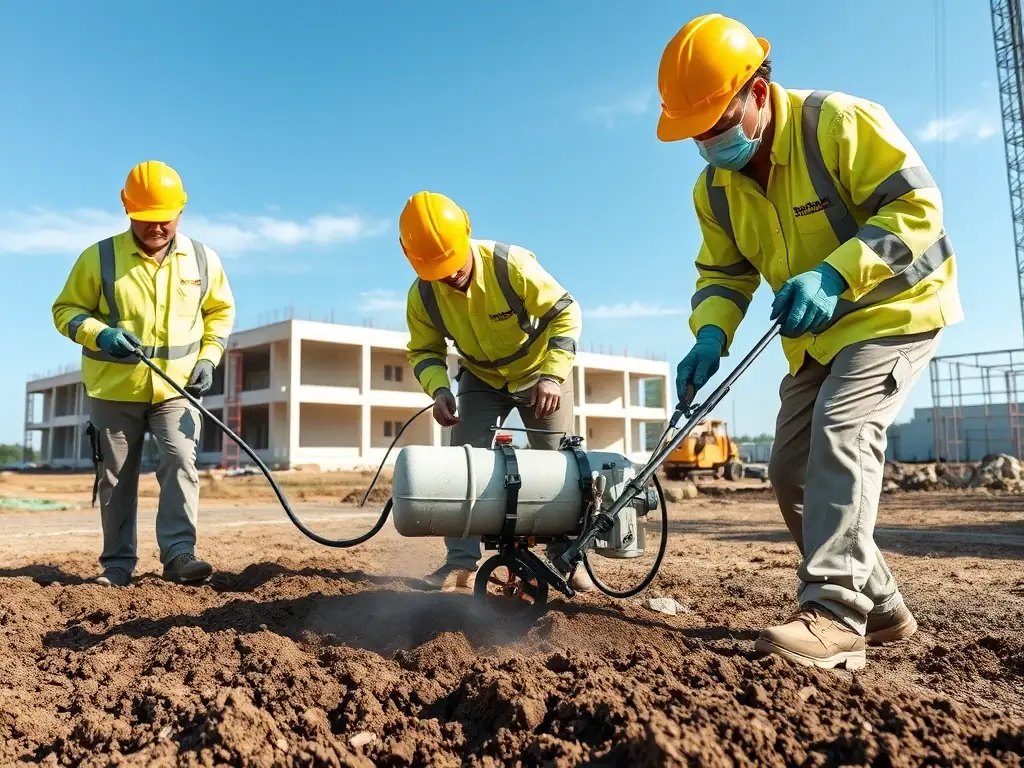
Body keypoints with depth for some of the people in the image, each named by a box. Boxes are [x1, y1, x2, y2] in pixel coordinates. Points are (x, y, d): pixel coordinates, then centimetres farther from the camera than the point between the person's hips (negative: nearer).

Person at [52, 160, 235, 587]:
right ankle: (117, 563, 20)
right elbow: (66, 310, 0)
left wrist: (208, 358, -2)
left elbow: (221, 311, 12)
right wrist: (99, 333, -21)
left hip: (176, 389, 0)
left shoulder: (203, 260, 0)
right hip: (114, 390, 0)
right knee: (116, 478, 8)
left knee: (180, 463, -15)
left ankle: (179, 554, -12)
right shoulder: (99, 257, -6)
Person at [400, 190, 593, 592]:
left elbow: (565, 312, -26)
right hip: (481, 380, 3)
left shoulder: (511, 264, -32)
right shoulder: (422, 297, -21)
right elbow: (424, 351, -7)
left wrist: (552, 375, -36)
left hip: (540, 372, -2)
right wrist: (439, 390, -28)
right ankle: (461, 561, -2)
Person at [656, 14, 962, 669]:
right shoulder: (716, 189, -1)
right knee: (793, 471, 4)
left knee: (841, 430, -28)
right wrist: (711, 336, -17)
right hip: (816, 335, 7)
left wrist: (834, 274, -35)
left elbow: (917, 207, -22)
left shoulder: (840, 123, -20)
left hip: (895, 308, -7)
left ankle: (836, 612, -26)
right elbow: (723, 274, 3)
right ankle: (881, 607, 16)